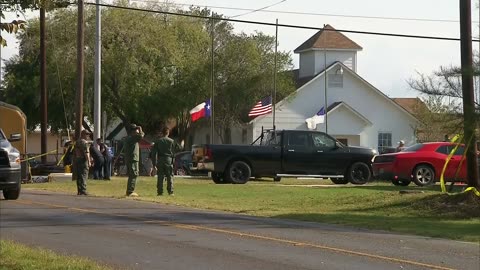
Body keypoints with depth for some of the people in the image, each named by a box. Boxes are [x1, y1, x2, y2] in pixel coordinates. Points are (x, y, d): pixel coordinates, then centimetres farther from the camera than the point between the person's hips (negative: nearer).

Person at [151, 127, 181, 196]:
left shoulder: (157, 141, 2)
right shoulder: (171, 141, 1)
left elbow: (154, 152, -1)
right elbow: (178, 148, 6)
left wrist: (154, 163, 0)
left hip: (160, 161, 0)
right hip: (169, 160, 0)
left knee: (160, 177, 3)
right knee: (170, 177, 4)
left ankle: (160, 192, 1)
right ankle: (170, 191, 0)